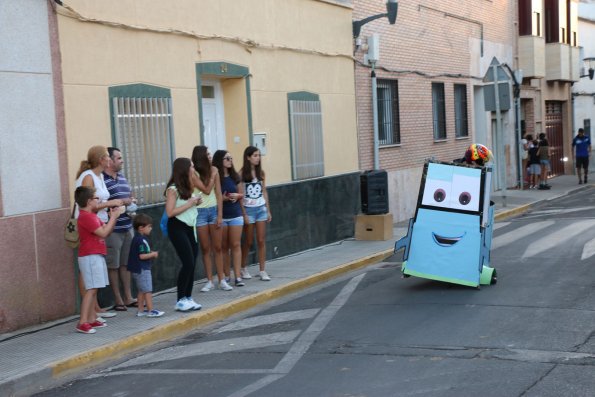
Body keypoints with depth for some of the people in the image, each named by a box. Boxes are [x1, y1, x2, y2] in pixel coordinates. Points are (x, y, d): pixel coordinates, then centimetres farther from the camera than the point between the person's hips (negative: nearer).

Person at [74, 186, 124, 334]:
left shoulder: (91, 216, 17)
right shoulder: (86, 217, -16)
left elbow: (106, 231, 17)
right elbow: (103, 233, -19)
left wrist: (113, 216, 6)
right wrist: (113, 217, -10)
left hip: (96, 256, 10)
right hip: (90, 257, -10)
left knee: (94, 289, 10)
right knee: (91, 289, -13)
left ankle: (92, 319, 14)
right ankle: (83, 322, -15)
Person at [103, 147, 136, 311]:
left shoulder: (122, 177, 14)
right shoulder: (101, 179, -13)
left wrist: (131, 202, 6)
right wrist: (120, 202, -19)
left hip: (127, 228, 8)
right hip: (112, 230, -8)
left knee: (126, 263, 14)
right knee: (113, 266, 3)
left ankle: (128, 298, 23)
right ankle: (118, 300, 12)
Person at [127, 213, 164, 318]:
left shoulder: (137, 239, 12)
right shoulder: (141, 240, -20)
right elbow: (142, 256, -24)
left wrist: (151, 254, 10)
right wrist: (153, 254, -11)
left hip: (139, 269, 10)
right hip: (142, 269, -10)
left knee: (141, 291, 14)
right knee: (147, 290, -5)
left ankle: (140, 311, 19)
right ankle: (150, 310, -3)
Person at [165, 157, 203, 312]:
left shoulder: (185, 187, 11)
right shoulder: (173, 189, -12)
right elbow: (170, 212, -18)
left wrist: (195, 203, 1)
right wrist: (189, 203, -15)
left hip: (189, 227, 8)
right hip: (177, 228, -8)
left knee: (192, 264, 4)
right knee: (188, 263, -10)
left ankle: (188, 298, 13)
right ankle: (180, 300, -1)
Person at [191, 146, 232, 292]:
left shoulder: (214, 170, 1)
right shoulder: (193, 173, -9)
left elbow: (218, 193, 1)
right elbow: (206, 190, -13)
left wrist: (220, 215, -4)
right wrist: (212, 175, -10)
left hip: (214, 210, 3)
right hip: (200, 212, -3)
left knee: (217, 248, 6)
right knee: (205, 249, 5)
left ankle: (222, 280, 11)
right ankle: (210, 281, 12)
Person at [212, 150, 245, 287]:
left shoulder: (234, 176, 6)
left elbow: (242, 194, 14)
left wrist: (237, 196, -7)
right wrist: (221, 198, -20)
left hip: (236, 215, 3)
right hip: (221, 216, -3)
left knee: (236, 245, -2)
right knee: (224, 246, 6)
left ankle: (238, 276, -2)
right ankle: (227, 276, 14)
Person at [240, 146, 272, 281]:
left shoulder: (261, 172, 6)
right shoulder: (242, 174, -8)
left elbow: (264, 192, 10)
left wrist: (268, 210, 9)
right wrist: (244, 214, -12)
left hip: (261, 208, 4)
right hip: (248, 209, -4)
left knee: (261, 241, 1)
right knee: (249, 241, 7)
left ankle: (262, 271, 5)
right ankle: (243, 268, 24)